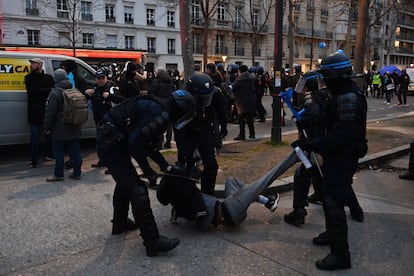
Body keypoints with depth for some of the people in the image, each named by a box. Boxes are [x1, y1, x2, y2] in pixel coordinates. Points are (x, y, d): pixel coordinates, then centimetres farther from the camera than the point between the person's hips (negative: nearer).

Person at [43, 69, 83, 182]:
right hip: (74, 129, 6)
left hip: (60, 130, -6)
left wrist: (47, 127, -5)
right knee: (74, 150, 10)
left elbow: (50, 112, -13)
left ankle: (59, 174, 9)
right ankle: (77, 173, 15)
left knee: (59, 152, 3)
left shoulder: (55, 93, -12)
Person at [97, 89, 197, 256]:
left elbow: (148, 143, 18)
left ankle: (120, 223, 44)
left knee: (125, 182, 25)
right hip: (111, 140, -11)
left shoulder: (160, 109, 12)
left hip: (110, 138, 11)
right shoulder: (160, 113, -20)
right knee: (137, 189, -10)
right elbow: (135, 141, -24)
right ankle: (152, 241, -5)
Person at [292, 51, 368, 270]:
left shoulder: (348, 99, -24)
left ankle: (340, 254, 3)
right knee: (330, 195, 23)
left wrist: (311, 144, -26)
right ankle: (332, 233, 43)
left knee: (333, 202, -7)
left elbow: (340, 135, -30)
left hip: (343, 157, -11)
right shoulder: (343, 94, 10)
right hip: (338, 155, 11)